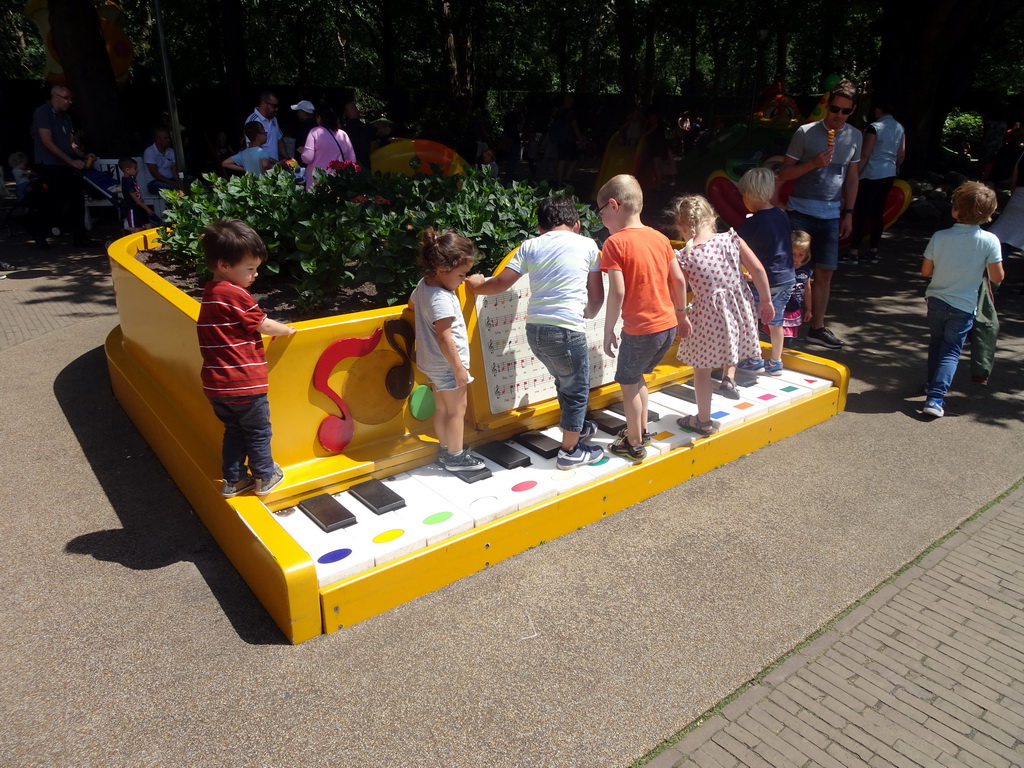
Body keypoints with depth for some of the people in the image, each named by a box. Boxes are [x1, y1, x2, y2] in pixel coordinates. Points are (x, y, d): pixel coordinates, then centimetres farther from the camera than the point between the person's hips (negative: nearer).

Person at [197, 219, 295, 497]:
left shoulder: (210, 294, 11)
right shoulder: (236, 294, -17)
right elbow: (264, 325, -11)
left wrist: (272, 330, 8)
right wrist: (286, 329, 8)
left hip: (216, 386, 8)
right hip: (244, 384, -8)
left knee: (234, 431, 22)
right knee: (258, 432, 12)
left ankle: (233, 480, 29)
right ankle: (265, 477, 27)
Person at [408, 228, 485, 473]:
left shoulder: (423, 285, 2)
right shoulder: (441, 299, -28)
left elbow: (412, 303, 24)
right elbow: (444, 338, -28)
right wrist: (459, 368, -22)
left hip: (433, 363, 9)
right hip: (447, 364, -9)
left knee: (443, 408, 20)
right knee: (457, 409, 5)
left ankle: (445, 449, 33)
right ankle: (455, 457, 16)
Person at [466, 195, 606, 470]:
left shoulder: (530, 246, 10)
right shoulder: (587, 245, 6)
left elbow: (500, 284, 8)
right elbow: (597, 296, 11)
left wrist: (477, 284, 29)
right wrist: (588, 313, 32)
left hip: (535, 329, 5)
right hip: (566, 329, -5)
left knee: (565, 381, 28)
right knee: (577, 389, 15)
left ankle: (576, 426, 48)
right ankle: (570, 451, 25)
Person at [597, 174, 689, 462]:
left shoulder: (615, 243, -13)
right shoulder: (659, 237, 6)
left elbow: (617, 292, -19)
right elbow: (679, 280, 9)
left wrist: (608, 331, -11)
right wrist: (681, 314, 21)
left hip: (640, 330, -7)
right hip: (668, 325, 7)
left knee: (628, 383, 13)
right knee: (636, 376, 26)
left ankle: (635, 444, 23)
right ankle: (641, 430, 37)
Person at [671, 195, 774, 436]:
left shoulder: (683, 257, -13)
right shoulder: (731, 239, -6)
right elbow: (758, 269, -5)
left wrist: (680, 322, 5)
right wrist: (766, 301, 7)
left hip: (708, 316, -3)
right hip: (739, 308, 4)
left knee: (701, 368, 15)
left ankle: (704, 421, 25)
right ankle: (728, 376, 35)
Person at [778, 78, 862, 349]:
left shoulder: (854, 136, 8)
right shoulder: (805, 132, -5)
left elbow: (852, 177, 16)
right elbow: (784, 173, -4)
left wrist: (848, 212, 11)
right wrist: (814, 162, -18)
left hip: (831, 215, 4)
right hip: (800, 212, -4)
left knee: (825, 272, 5)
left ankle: (817, 328, 15)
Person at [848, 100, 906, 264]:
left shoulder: (874, 128, -11)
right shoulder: (900, 128, 10)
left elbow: (865, 154, -14)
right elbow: (902, 154, 14)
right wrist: (896, 167, 31)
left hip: (871, 175, -7)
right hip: (889, 175, 7)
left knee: (861, 212, -5)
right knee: (877, 212, 10)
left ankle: (854, 252, -5)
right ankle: (873, 252, 12)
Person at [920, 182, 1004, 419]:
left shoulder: (940, 237, -11)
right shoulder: (989, 241, -14)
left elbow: (925, 271, -3)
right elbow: (997, 277, -10)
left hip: (936, 299, 2)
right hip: (963, 306, -2)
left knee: (936, 343, 22)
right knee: (951, 351, 5)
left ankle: (933, 385, 36)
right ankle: (935, 398, -7)